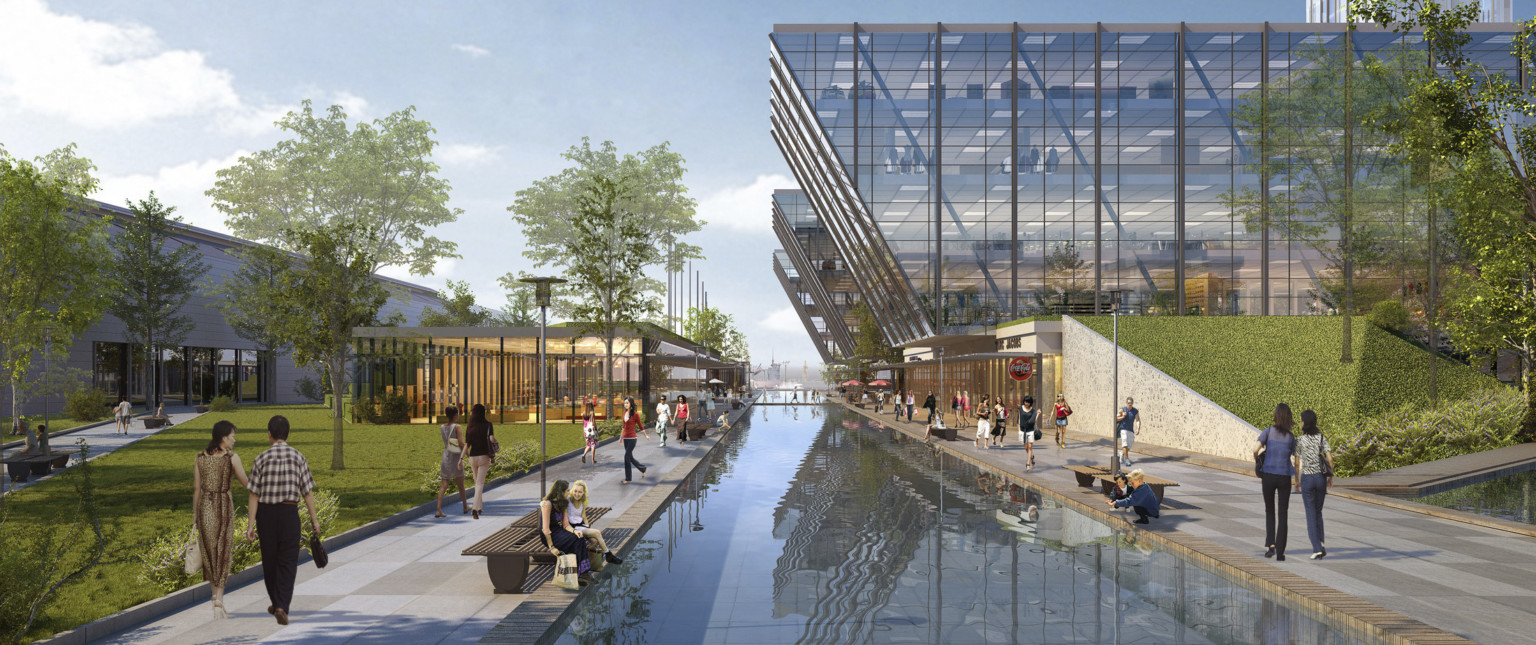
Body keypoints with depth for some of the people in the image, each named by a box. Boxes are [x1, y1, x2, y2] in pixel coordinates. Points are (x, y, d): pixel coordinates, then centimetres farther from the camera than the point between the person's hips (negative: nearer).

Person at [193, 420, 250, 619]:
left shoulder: (199, 458, 3)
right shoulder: (232, 457, -9)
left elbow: (196, 489, 6)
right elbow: (246, 484, -3)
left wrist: (194, 515, 12)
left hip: (205, 506, 4)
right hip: (224, 506, -4)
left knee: (209, 551, 16)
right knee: (223, 553, 3)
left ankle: (216, 595, 26)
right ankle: (218, 601, -5)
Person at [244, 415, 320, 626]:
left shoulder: (261, 459, -5)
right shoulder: (298, 458, -4)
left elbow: (254, 495, -6)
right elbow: (307, 491, -4)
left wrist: (251, 524, -4)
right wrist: (314, 519, 4)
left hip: (265, 513, 1)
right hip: (289, 513, -1)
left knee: (269, 559, 16)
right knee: (287, 561, 1)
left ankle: (276, 603, 31)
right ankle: (282, 606, -15)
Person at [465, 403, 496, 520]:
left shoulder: (470, 428, 1)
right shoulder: (487, 425, -6)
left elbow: (466, 444, -1)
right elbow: (491, 439, -18)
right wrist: (494, 442, 4)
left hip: (472, 457, 3)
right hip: (484, 456, -3)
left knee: (477, 482, 20)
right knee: (480, 483, -3)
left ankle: (480, 507, 28)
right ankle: (475, 508, -20)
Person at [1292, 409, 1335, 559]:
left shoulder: (1299, 440, -7)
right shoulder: (1322, 438, -1)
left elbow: (1296, 464, -4)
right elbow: (1330, 458, -7)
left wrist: (1297, 481, 6)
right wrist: (1331, 476, 5)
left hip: (1307, 479, -2)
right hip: (1321, 478, 3)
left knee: (1311, 514, 3)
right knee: (1318, 512, 19)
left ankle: (1317, 548, -4)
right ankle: (1320, 543, 6)